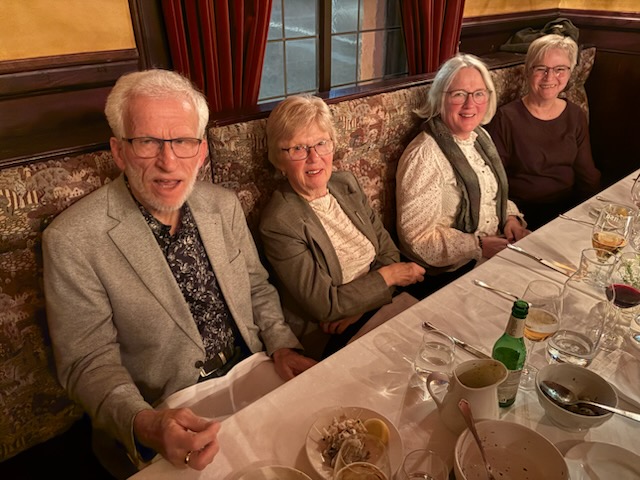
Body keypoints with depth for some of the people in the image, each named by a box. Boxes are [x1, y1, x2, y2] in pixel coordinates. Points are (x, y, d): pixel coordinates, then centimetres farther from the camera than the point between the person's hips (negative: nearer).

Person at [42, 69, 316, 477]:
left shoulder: (226, 206, 2)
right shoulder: (72, 241, -13)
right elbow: (89, 362, -10)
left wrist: (283, 346, -6)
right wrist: (144, 425, -27)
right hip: (167, 419, -4)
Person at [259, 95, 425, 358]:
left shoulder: (347, 184, 3)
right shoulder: (278, 223, -18)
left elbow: (388, 251, 4)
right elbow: (324, 306, -17)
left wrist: (358, 308, -12)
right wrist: (388, 275, -10)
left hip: (378, 309, 7)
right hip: (328, 344, -7)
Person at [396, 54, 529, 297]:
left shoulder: (481, 137, 8)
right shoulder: (424, 156, -20)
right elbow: (418, 239, -20)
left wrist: (510, 216, 1)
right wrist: (479, 247, -22)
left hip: (495, 250, 8)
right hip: (450, 275, -8)